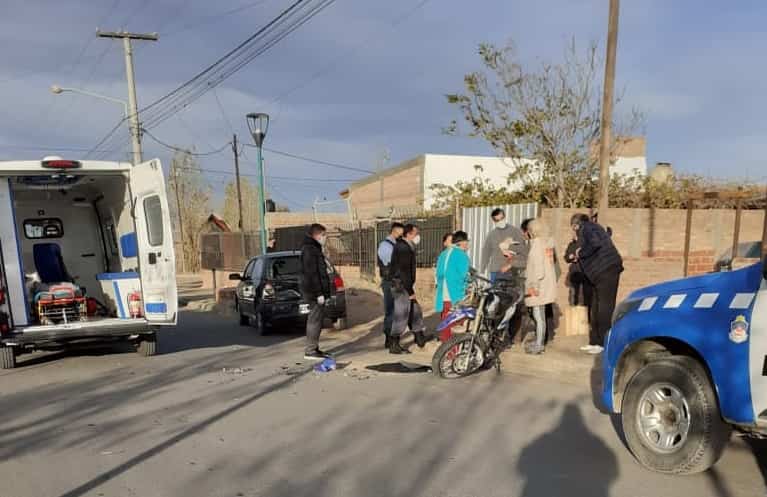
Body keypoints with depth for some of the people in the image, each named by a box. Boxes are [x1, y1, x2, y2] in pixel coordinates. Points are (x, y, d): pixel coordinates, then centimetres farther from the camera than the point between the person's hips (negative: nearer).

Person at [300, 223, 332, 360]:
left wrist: (322, 291, 23)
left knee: (315, 320, 14)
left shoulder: (314, 248, 19)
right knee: (315, 320, -8)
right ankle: (310, 351, -4)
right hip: (314, 292, -11)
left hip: (316, 292, 11)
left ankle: (314, 349, 21)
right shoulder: (309, 249, -15)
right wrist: (319, 293, -22)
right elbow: (312, 274, -21)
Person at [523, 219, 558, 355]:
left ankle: (538, 345, -3)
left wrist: (535, 283, -19)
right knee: (541, 315, 15)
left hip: (539, 283, -9)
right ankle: (540, 343, 21)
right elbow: (546, 262, 14)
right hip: (548, 282, 9)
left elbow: (537, 263, -18)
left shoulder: (537, 242, -12)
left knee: (538, 316, -6)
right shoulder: (548, 242, 12)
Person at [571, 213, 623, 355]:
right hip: (601, 272, 10)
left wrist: (580, 253, -9)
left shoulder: (585, 228, -6)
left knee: (605, 306, -10)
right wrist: (581, 253, 14)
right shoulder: (593, 227, 23)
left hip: (607, 269, -10)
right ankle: (595, 342, 16)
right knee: (596, 307, 11)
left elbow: (595, 244, -23)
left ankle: (604, 344, -8)